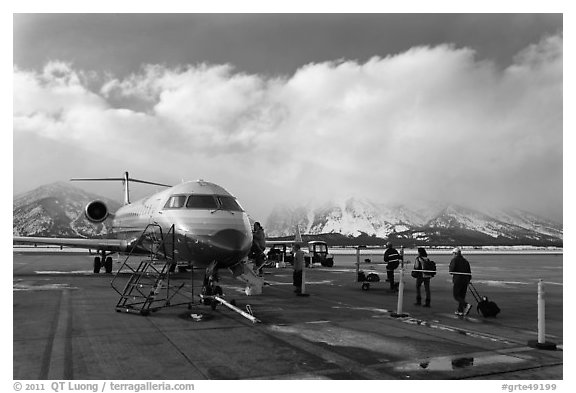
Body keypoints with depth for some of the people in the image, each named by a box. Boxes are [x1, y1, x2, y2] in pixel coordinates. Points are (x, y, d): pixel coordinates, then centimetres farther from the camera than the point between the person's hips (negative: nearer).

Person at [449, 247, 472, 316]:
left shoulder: (454, 260, -6)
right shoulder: (465, 260, 13)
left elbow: (451, 270, -16)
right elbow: (469, 272, 14)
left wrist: (450, 271, 6)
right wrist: (468, 280, 20)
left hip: (457, 279, -6)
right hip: (465, 279, 6)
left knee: (456, 295, 0)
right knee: (462, 296, 12)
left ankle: (466, 305, -21)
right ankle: (460, 311, 16)